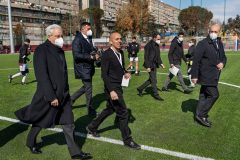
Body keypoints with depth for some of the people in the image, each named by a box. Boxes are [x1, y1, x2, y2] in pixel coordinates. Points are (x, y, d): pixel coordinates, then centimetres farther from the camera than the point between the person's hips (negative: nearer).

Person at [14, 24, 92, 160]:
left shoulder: (60, 51, 9)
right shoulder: (41, 50, -14)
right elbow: (41, 75, -21)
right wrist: (51, 97, -23)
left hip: (63, 95, 7)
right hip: (48, 95, -6)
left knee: (68, 124, 8)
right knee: (40, 122, 14)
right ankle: (31, 142, 42)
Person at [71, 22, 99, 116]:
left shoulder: (89, 39, 11)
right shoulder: (77, 40, -15)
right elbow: (77, 55, -23)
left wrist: (95, 55, 1)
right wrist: (91, 57, -25)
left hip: (89, 68, 9)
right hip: (83, 68, -9)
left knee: (86, 87, 19)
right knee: (88, 88, 1)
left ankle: (71, 99, 34)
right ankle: (91, 110, 15)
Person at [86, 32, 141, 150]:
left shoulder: (121, 52, 7)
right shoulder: (106, 54, -17)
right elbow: (104, 74, -19)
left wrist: (126, 73, -2)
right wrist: (111, 91, -24)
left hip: (118, 86, 9)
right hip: (112, 88, -9)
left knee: (110, 110, 22)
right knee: (123, 113, -2)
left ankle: (92, 127, 40)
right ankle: (127, 140, 14)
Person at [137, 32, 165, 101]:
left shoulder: (157, 45, 10)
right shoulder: (149, 45, -16)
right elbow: (146, 57, -18)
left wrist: (160, 63, 9)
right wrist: (148, 67, -20)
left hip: (155, 65, 9)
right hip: (150, 66, -9)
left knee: (151, 80, 16)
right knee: (153, 81, -1)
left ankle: (140, 88, 29)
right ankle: (156, 94, 10)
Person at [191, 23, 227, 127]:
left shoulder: (220, 43, 11)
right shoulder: (203, 44, -13)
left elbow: (223, 57, 22)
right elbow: (196, 60, -16)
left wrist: (222, 63, -3)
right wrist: (194, 75, -18)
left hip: (214, 76, 8)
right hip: (206, 76, -8)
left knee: (204, 95, 14)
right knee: (214, 95, -9)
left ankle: (199, 115, 26)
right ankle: (201, 115, 5)